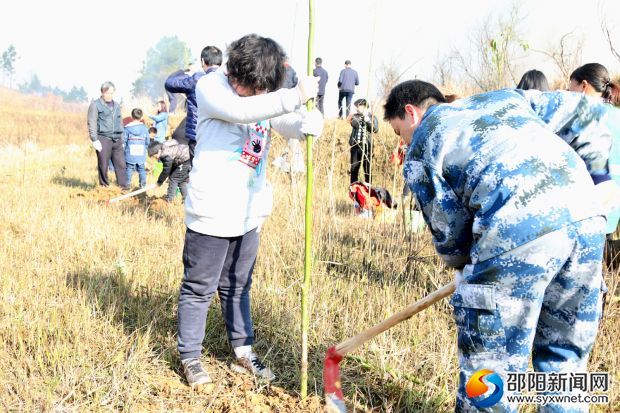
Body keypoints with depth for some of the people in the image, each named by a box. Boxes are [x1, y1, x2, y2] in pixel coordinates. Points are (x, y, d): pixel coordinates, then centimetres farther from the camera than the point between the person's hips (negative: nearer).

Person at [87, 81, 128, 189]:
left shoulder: (116, 105, 19)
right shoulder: (95, 105, 0)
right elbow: (91, 123, -5)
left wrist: (122, 137, 20)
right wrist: (94, 140, -12)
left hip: (117, 139, 5)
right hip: (103, 139, -5)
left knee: (120, 163, -2)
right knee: (103, 164, 0)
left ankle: (123, 185, -1)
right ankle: (104, 186, 7)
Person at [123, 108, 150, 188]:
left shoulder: (127, 128, -3)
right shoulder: (144, 128, 2)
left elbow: (124, 141, -2)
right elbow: (147, 141, 7)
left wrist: (124, 149, 12)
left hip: (130, 155, -2)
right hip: (141, 155, 2)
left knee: (129, 169, 3)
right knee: (142, 170, 10)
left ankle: (127, 185, 4)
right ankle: (143, 185, 12)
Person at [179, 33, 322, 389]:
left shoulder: (268, 95, 5)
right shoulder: (210, 87, -12)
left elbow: (296, 126, -3)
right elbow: (240, 110, -32)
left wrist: (314, 120, -27)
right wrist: (295, 96, -36)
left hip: (249, 213, 6)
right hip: (211, 214, -5)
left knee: (238, 287, 20)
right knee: (199, 289, 7)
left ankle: (243, 349, 34)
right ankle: (190, 357, 23)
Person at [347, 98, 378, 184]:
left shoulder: (372, 117, 3)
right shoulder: (355, 116, 8)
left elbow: (375, 130, -10)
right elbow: (355, 124, -11)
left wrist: (367, 121, -20)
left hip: (366, 146, -2)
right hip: (355, 146, 2)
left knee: (367, 169, 3)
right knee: (354, 168, 4)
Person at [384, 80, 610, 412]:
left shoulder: (420, 150, 14)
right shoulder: (504, 97, 29)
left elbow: (449, 231, 14)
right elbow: (588, 113, 29)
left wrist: (463, 268, 33)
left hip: (518, 231, -6)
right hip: (586, 214, 7)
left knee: (489, 372, 8)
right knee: (564, 359, 21)